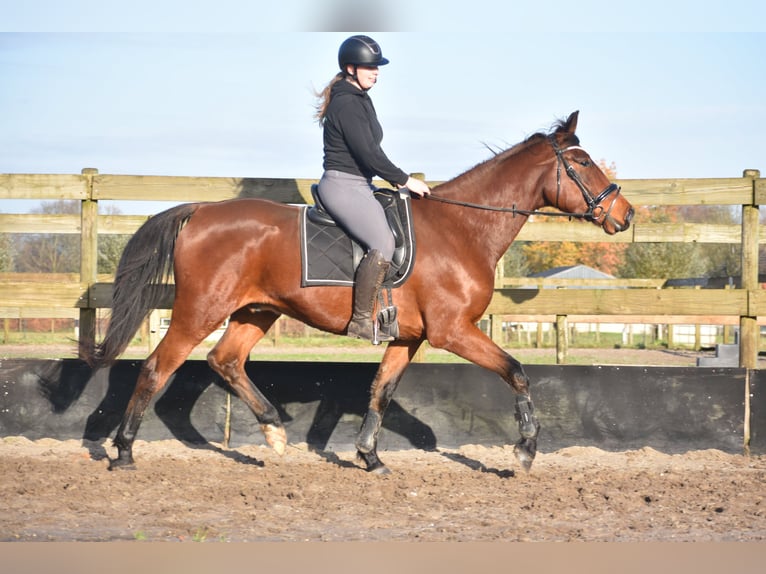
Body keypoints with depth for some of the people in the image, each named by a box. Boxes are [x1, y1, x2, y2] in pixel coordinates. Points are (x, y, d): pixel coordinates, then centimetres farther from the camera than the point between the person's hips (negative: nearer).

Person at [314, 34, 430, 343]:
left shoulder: (359, 98, 16)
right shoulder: (346, 103, -17)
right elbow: (367, 153, -21)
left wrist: (396, 179, 12)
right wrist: (405, 180, -14)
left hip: (359, 186, 11)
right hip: (342, 186, -11)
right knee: (383, 245, -23)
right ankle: (361, 320, -19)